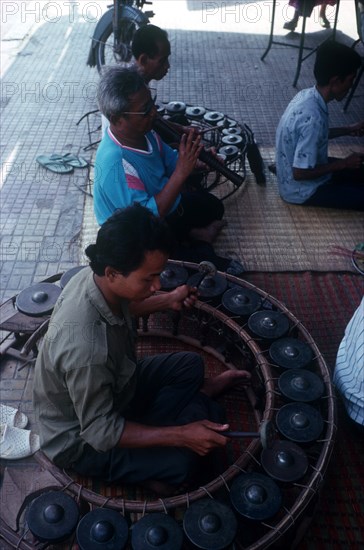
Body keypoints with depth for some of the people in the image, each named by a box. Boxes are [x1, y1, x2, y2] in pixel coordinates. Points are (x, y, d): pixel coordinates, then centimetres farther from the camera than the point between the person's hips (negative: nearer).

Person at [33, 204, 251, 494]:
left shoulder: (93, 276, -19)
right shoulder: (86, 349, -44)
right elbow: (99, 432, -31)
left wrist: (166, 301, -1)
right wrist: (180, 435, -32)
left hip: (113, 384, 8)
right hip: (82, 439, -7)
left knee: (190, 365, 9)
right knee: (182, 459, -21)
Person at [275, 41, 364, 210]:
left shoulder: (307, 95, -6)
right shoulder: (313, 117, -33)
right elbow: (300, 173, -30)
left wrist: (348, 130, 7)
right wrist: (344, 164, -19)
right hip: (301, 191, -9)